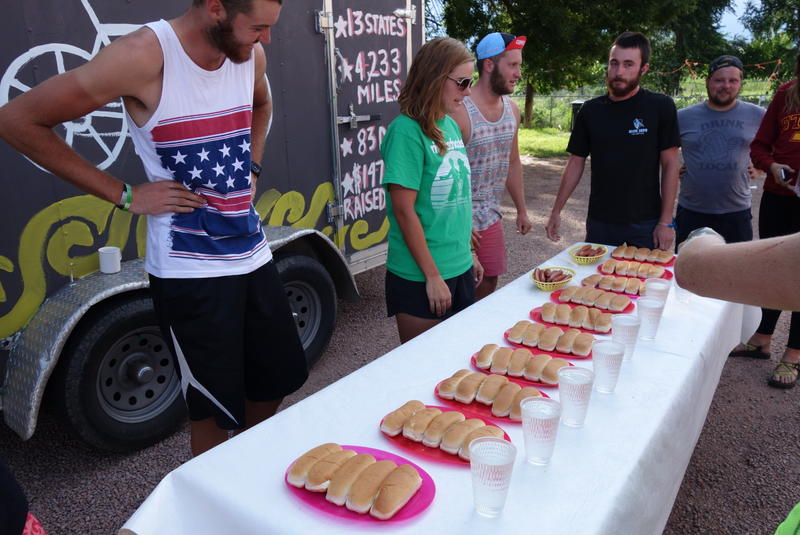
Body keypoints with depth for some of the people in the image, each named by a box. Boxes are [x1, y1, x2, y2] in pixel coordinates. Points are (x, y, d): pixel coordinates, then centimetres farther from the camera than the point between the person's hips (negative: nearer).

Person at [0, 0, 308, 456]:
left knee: (277, 382, 18)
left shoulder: (251, 55, 1)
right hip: (190, 269, -6)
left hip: (253, 255, 7)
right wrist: (124, 195, -12)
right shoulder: (145, 55, -17)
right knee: (216, 413, 7)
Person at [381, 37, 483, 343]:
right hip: (421, 278, -7)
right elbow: (404, 210, -18)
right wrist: (433, 276, -15)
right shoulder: (407, 130, -16)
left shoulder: (450, 125, 7)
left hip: (460, 270, 8)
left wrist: (468, 255, 16)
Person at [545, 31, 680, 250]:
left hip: (645, 223, -2)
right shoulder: (591, 110, 2)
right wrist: (556, 211, 1)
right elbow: (576, 163, 5)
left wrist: (666, 221, -9)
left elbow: (670, 164, -6)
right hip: (600, 221, 2)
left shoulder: (660, 107, -6)